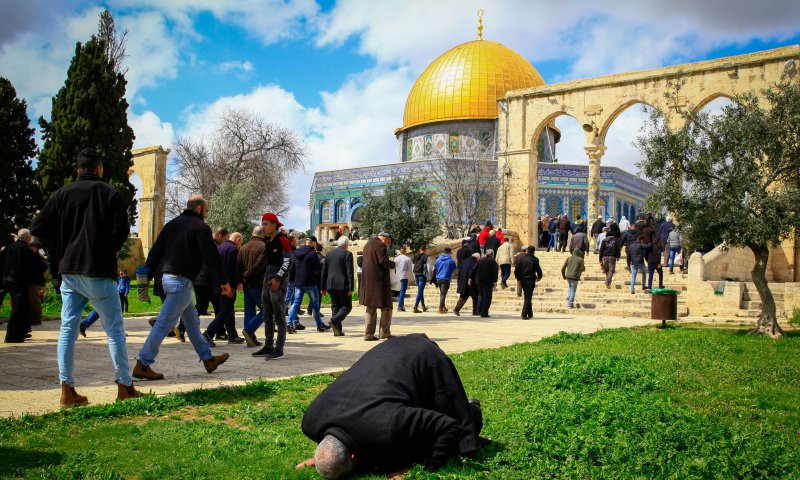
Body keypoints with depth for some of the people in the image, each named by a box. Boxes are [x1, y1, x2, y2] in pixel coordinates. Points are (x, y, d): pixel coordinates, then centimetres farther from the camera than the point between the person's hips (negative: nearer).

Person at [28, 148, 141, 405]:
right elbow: (122, 230, -13)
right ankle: (125, 386, 8)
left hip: (68, 272, 4)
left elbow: (38, 227, 3)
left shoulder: (62, 194, 7)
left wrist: (60, 249, 16)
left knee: (67, 329, 8)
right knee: (115, 329, 4)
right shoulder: (110, 193, -4)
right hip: (99, 272, -4)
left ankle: (67, 391, 5)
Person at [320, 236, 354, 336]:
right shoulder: (347, 254, -6)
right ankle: (334, 321, -19)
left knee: (335, 306, 11)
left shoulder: (329, 253, 12)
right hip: (342, 285, -6)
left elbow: (324, 271, 13)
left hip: (331, 285, 6)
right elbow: (349, 272, -11)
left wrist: (323, 287, 18)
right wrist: (351, 288, -11)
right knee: (347, 306, 2)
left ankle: (337, 330, 8)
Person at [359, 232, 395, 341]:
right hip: (379, 280, -9)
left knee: (370, 308, 14)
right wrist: (393, 264, -2)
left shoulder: (368, 244, 17)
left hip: (367, 281, 9)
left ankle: (368, 334, 13)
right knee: (386, 308, 2)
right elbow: (383, 261, -20)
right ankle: (384, 333, 3)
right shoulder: (380, 245, -12)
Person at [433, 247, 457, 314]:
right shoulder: (451, 260, -7)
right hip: (446, 279, -5)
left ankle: (443, 307, 23)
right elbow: (455, 270, -2)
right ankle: (440, 308, -5)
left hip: (438, 278, 5)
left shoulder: (438, 259, 6)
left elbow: (434, 269, 12)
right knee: (443, 294, -3)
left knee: (442, 293, 19)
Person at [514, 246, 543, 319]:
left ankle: (530, 314, 23)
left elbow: (516, 270, -1)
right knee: (528, 298, 0)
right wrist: (539, 277, 10)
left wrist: (518, 279, 6)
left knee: (527, 297, 18)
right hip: (531, 280, -4)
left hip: (523, 280, 4)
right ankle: (524, 314, -9)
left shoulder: (522, 259, 3)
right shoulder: (535, 260, -7)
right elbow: (538, 269, -9)